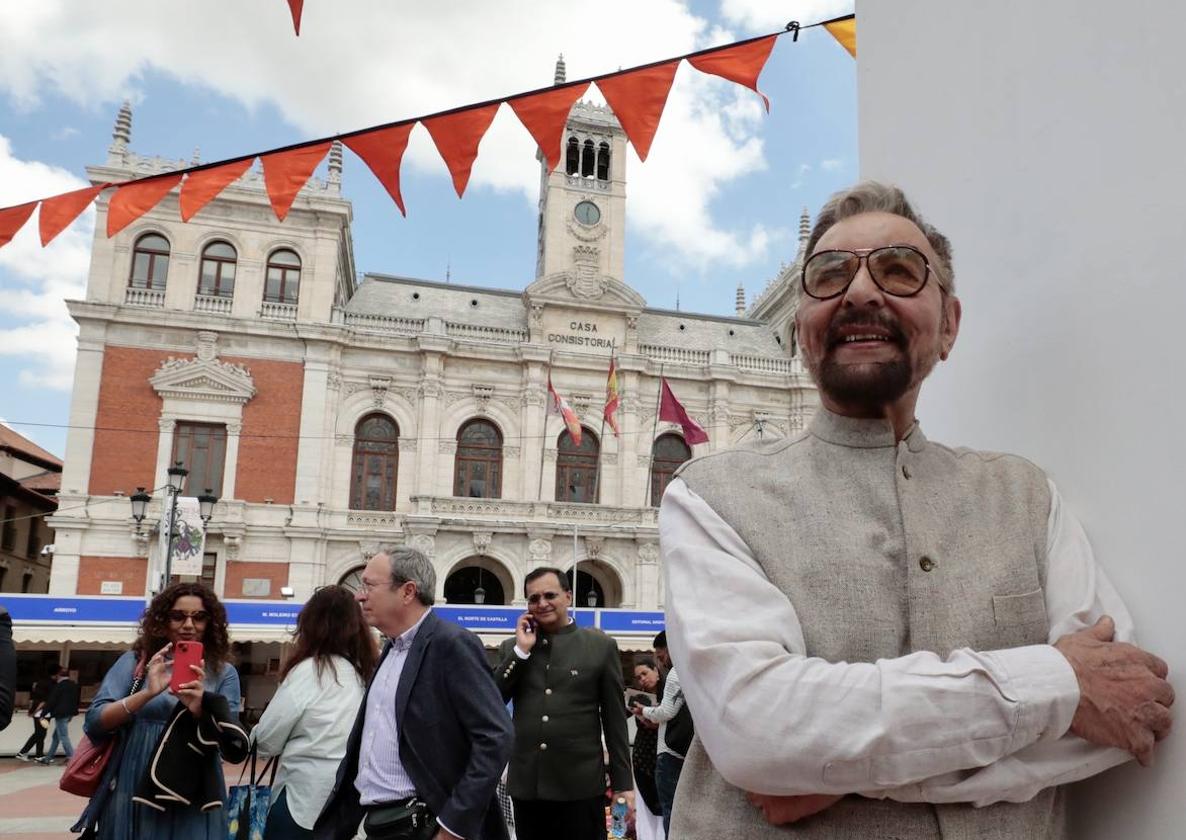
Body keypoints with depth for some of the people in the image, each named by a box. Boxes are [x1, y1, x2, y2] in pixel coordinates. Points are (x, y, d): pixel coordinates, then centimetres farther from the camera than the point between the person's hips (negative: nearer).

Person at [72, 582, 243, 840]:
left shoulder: (223, 673, 3)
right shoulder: (134, 661, 5)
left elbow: (233, 749, -3)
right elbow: (94, 722, -3)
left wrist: (201, 709, -21)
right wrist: (146, 694, -19)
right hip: (130, 798, 0)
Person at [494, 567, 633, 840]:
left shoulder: (600, 646, 1)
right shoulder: (512, 648, 8)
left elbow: (615, 719, 2)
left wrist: (623, 782, 1)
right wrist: (521, 650, -7)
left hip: (582, 784, -2)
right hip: (526, 784, 2)